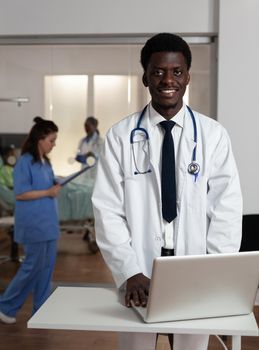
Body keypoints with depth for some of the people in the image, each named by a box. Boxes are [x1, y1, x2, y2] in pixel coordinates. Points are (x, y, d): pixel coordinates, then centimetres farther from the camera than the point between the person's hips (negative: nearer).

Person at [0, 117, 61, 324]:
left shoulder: (46, 162, 11)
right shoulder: (25, 162, -13)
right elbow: (20, 193, -17)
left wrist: (56, 187, -1)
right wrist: (48, 192, -17)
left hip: (48, 223, 8)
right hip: (33, 225, -8)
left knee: (47, 267, 10)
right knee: (33, 266, 0)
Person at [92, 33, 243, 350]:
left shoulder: (213, 134, -1)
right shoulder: (120, 136, -2)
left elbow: (226, 209, -3)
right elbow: (108, 210, -5)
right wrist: (130, 273, -16)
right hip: (139, 274, 0)